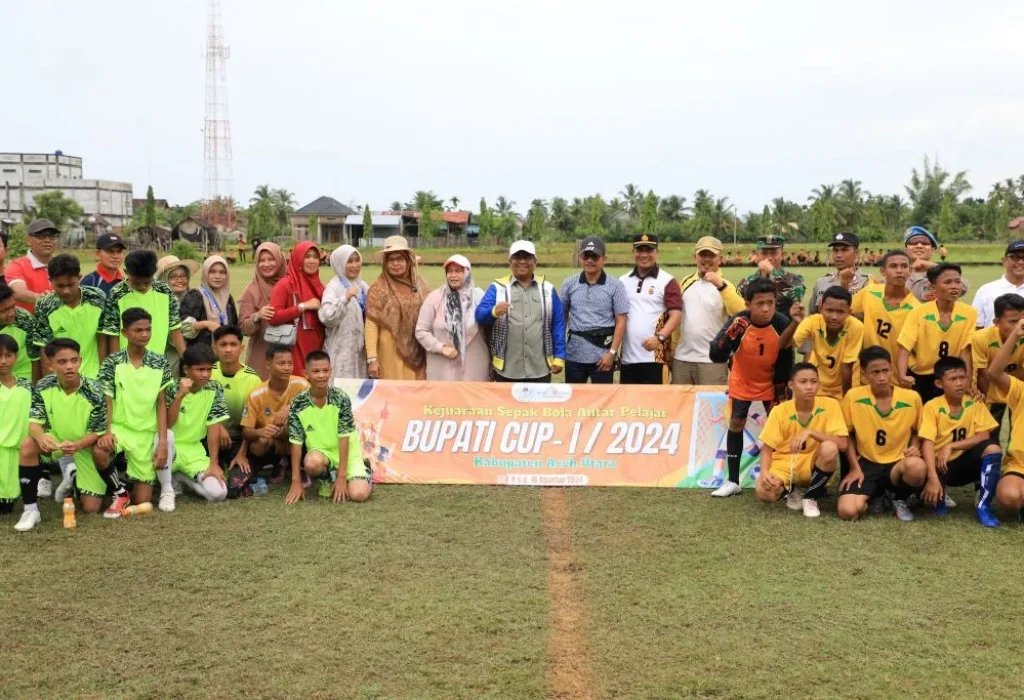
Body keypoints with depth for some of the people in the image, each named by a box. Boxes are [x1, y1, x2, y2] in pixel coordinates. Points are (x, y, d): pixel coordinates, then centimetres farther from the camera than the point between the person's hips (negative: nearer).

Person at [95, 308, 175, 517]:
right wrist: (106, 432, -24)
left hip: (147, 434, 1)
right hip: (119, 427, -1)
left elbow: (161, 404, 0)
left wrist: (162, 441, -10)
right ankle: (120, 492, -6)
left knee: (142, 501, -3)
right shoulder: (112, 363, -4)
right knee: (99, 453, -37)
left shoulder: (160, 364, 0)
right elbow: (107, 402, -6)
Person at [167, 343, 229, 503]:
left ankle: (182, 477, 11)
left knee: (218, 493, -20)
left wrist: (214, 464, -9)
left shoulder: (214, 389, -3)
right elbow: (165, 425, -18)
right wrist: (180, 395, -28)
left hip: (194, 451, 3)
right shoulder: (172, 388, -10)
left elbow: (214, 426, -4)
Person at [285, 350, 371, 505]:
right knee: (312, 463, -36)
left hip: (347, 453, -1)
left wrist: (342, 477, -18)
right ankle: (327, 478, 2)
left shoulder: (341, 399, -16)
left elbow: (344, 438, -15)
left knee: (359, 494, -22)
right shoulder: (298, 405, -13)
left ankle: (363, 472, 15)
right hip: (319, 451, 1)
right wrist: (296, 482, -13)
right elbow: (296, 443, -11)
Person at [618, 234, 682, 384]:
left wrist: (659, 337, -24)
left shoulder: (667, 281, -1)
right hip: (627, 357, 5)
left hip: (655, 357, -5)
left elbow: (676, 316, -8)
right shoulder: (623, 281, 13)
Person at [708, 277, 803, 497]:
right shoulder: (738, 322, -28)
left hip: (770, 383, 0)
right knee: (735, 424, 2)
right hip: (741, 382, 0)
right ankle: (733, 481, 11)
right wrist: (730, 335, -47)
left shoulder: (782, 323, -25)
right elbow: (715, 356, -35)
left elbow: (786, 359, -15)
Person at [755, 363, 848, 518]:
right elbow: (766, 449, -7)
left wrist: (810, 432, -32)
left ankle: (811, 498, -8)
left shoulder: (830, 405, -12)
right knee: (763, 492, -30)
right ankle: (792, 491, 9)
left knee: (829, 448, -34)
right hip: (784, 464, 1)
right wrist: (764, 472, -28)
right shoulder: (780, 411, -9)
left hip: (814, 465, 0)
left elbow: (842, 444, -20)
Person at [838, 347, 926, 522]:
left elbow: (917, 432, 13)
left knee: (917, 467, -38)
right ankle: (876, 494, 14)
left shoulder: (911, 398, -5)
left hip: (898, 464, 0)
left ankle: (900, 500, -1)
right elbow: (847, 435, 4)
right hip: (866, 464, 0)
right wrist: (855, 468, -5)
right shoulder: (853, 397, -8)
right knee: (848, 512, -26)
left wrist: (915, 448, -9)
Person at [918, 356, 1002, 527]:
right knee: (930, 488, -35)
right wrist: (933, 479, -33)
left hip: (965, 463, 3)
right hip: (941, 465, -3)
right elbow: (927, 444, -22)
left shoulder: (975, 404, -4)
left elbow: (984, 436, -13)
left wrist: (951, 446, -23)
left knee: (992, 447, -26)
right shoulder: (932, 407, -14)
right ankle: (938, 497, 7)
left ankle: (983, 506, -16)